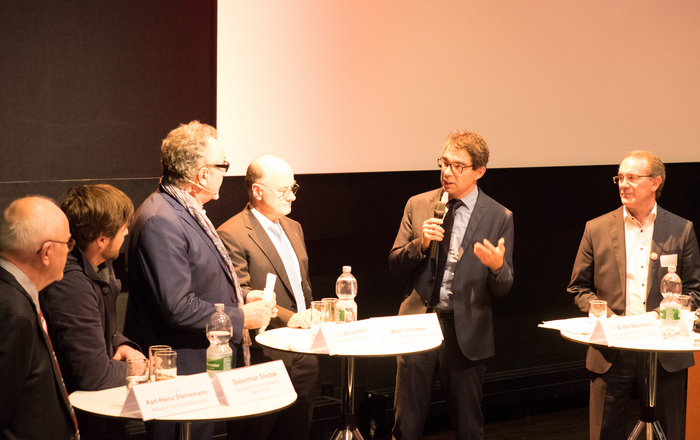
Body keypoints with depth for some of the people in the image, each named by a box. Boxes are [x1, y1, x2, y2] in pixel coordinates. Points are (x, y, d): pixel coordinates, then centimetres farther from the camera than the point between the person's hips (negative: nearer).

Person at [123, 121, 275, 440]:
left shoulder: (185, 210, 13)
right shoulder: (161, 222, -22)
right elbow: (177, 306, -26)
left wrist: (242, 295, 11)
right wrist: (240, 318, -16)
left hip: (205, 365, 11)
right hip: (181, 374, -11)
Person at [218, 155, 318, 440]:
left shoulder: (293, 228, 16)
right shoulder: (232, 235, -12)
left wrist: (310, 319, 12)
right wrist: (287, 318, -25)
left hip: (304, 359, 8)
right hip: (266, 360, -8)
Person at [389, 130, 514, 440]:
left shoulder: (499, 217, -1)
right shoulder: (418, 205, 6)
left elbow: (503, 288, 0)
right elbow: (394, 264, 6)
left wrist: (497, 266, -23)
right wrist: (420, 243, -13)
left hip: (465, 330, -1)